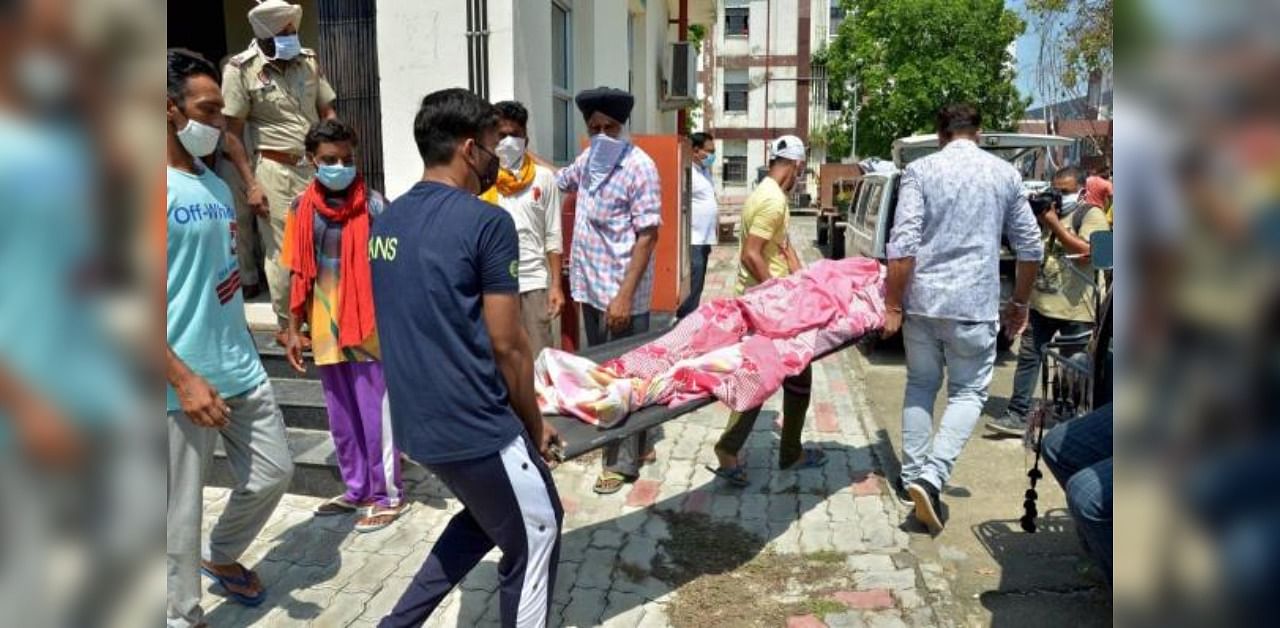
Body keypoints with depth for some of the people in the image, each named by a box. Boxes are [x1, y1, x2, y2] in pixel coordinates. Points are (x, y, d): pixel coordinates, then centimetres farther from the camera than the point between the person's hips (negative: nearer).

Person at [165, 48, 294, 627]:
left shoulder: (215, 184, 11)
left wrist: (237, 353, 18)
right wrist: (184, 379, -21)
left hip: (241, 369, 8)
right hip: (185, 382, -7)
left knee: (273, 474, 17)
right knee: (181, 516, 6)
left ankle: (222, 558, 43)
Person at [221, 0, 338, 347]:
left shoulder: (309, 61, 6)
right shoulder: (241, 69, -7)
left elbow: (327, 113, 13)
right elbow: (232, 133, -5)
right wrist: (251, 185, -9)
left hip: (316, 166, 4)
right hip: (275, 171, -4)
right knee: (283, 252, 2)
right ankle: (286, 326, 18)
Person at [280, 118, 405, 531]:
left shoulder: (373, 205, -8)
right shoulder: (302, 208, 4)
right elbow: (298, 274, 9)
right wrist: (294, 330, 9)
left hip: (368, 326, -5)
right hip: (326, 328, 5)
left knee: (375, 414, 3)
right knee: (341, 418, 15)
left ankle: (388, 495, 16)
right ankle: (357, 490, 30)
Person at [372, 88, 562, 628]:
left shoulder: (385, 223, 9)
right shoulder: (487, 223, -15)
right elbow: (506, 345, -14)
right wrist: (535, 424, 2)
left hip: (415, 421, 8)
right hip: (475, 424, -8)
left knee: (488, 516, 28)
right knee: (534, 537, 13)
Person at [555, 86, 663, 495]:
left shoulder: (640, 167, -14)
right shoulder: (587, 160, 9)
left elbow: (647, 235, -18)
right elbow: (560, 180, 31)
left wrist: (625, 295, -22)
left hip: (621, 292, -8)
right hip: (590, 286, 8)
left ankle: (623, 462, 14)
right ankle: (640, 443, 32)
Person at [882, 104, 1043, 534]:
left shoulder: (920, 171, 0)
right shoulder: (1005, 174, 6)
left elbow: (903, 244, -9)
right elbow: (1030, 247, 9)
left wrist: (893, 305, -3)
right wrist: (1020, 302, 21)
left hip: (922, 301, 1)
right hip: (974, 304, 0)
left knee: (920, 385, 17)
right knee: (968, 392, 8)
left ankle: (912, 476, 22)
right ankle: (931, 477, -9)